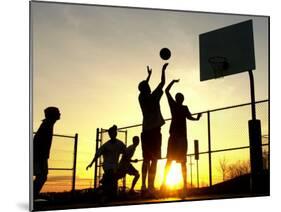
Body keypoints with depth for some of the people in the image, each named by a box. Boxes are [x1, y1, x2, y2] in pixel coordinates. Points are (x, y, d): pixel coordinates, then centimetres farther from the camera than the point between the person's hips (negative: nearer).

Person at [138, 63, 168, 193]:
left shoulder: (141, 97, 7)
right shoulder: (153, 97, -5)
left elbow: (143, 87, 27)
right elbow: (162, 83, 4)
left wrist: (149, 74, 39)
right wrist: (163, 70, 17)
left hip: (145, 131, 6)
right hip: (154, 130, -6)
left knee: (146, 160, 9)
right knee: (154, 159, -9)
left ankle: (144, 185, 5)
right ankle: (150, 186, -17)